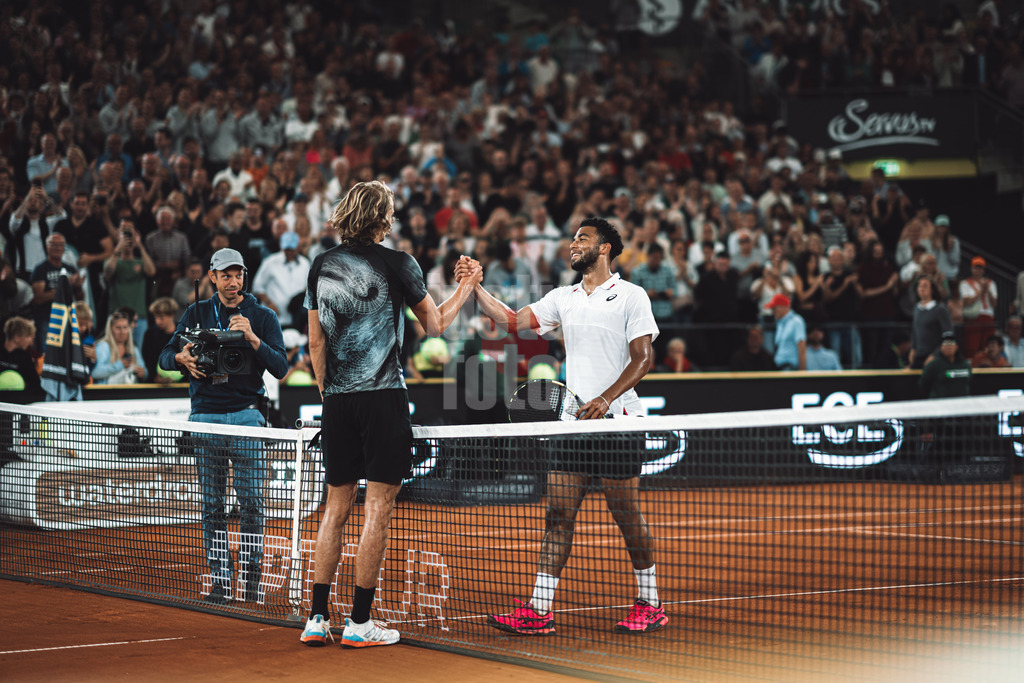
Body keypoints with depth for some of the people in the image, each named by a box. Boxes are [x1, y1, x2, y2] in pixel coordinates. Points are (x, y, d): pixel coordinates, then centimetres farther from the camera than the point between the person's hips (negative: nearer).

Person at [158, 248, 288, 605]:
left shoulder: (262, 316, 6)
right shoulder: (196, 314, 12)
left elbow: (280, 368, -3)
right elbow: (165, 356, 12)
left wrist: (253, 338, -17)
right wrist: (181, 357, -10)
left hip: (246, 416, -2)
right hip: (205, 416, 2)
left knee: (252, 502, -5)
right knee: (212, 505, 2)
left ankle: (253, 574, 4)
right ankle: (221, 579, 7)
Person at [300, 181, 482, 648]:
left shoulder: (322, 266, 8)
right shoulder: (397, 264, -4)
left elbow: (315, 342, 12)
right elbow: (435, 325, 7)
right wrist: (466, 288, 22)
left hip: (337, 401, 5)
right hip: (383, 397, -5)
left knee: (336, 508, 11)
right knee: (378, 511, 0)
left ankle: (317, 619, 9)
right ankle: (359, 622, 0)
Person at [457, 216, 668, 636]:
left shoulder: (630, 296, -1)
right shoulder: (563, 298, 15)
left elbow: (643, 357, -8)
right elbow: (511, 321, 13)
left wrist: (606, 399, -18)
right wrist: (475, 287, 2)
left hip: (617, 422, -5)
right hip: (573, 421, 5)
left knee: (627, 517, -1)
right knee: (558, 515, 1)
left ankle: (650, 604, 12)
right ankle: (540, 609, 0)